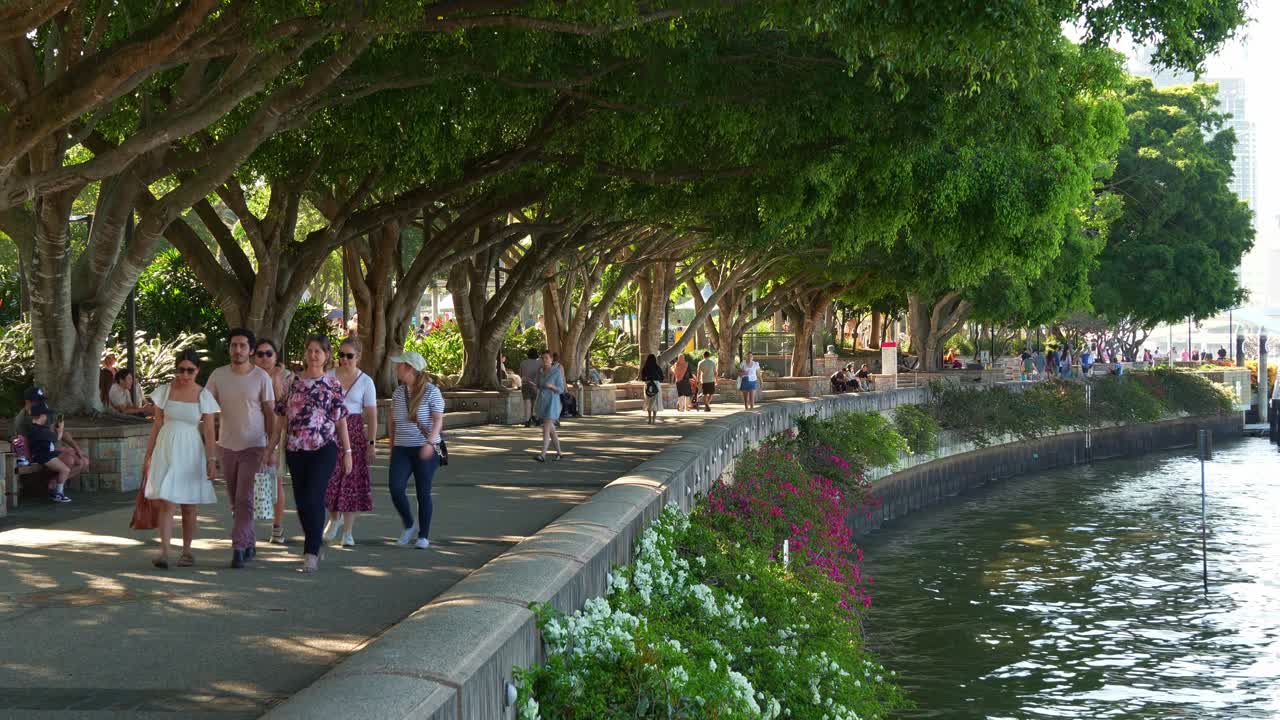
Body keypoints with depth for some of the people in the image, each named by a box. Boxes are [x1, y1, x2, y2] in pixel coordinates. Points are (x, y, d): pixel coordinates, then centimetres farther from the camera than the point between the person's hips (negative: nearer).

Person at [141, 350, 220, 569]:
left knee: (188, 507, 6)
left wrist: (211, 460, -9)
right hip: (167, 450, 0)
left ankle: (186, 551, 18)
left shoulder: (204, 396, 0)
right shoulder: (164, 391, 3)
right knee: (167, 503, -10)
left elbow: (209, 431, -1)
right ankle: (164, 551, -13)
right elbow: (157, 425, 8)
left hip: (191, 451, 0)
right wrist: (148, 456, 7)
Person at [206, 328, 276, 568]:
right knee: (236, 501, 11)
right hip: (226, 446, 4)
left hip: (253, 446, -4)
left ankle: (239, 548, -8)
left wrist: (271, 448, -6)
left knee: (244, 500, -10)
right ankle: (250, 543, 24)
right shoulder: (218, 375, 1)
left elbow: (270, 414, -2)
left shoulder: (261, 377, -5)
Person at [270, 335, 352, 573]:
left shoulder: (333, 384, 2)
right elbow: (283, 418, 11)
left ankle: (311, 554, -11)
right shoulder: (293, 382, 8)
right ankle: (314, 549, 23)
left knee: (313, 499, -13)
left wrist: (347, 451, 0)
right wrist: (272, 448, 9)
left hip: (324, 448, -3)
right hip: (296, 449, 4)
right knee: (301, 502, 8)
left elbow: (340, 420, 3)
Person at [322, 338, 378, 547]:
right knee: (328, 478, -4)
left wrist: (372, 444, -5)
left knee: (351, 480, -1)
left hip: (354, 432, -1)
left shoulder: (365, 381, 1)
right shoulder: (328, 377, 3)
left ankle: (348, 532, 6)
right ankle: (334, 518, 24)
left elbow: (372, 415, 0)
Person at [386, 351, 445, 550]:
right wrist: (392, 447, 16)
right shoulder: (398, 392, 11)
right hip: (402, 449, 4)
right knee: (396, 488, -11)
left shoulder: (431, 391, -6)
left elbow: (438, 420, -11)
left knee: (423, 493, 0)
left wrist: (430, 442, -24)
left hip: (425, 450, -4)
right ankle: (409, 526, 10)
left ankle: (423, 536, 11)